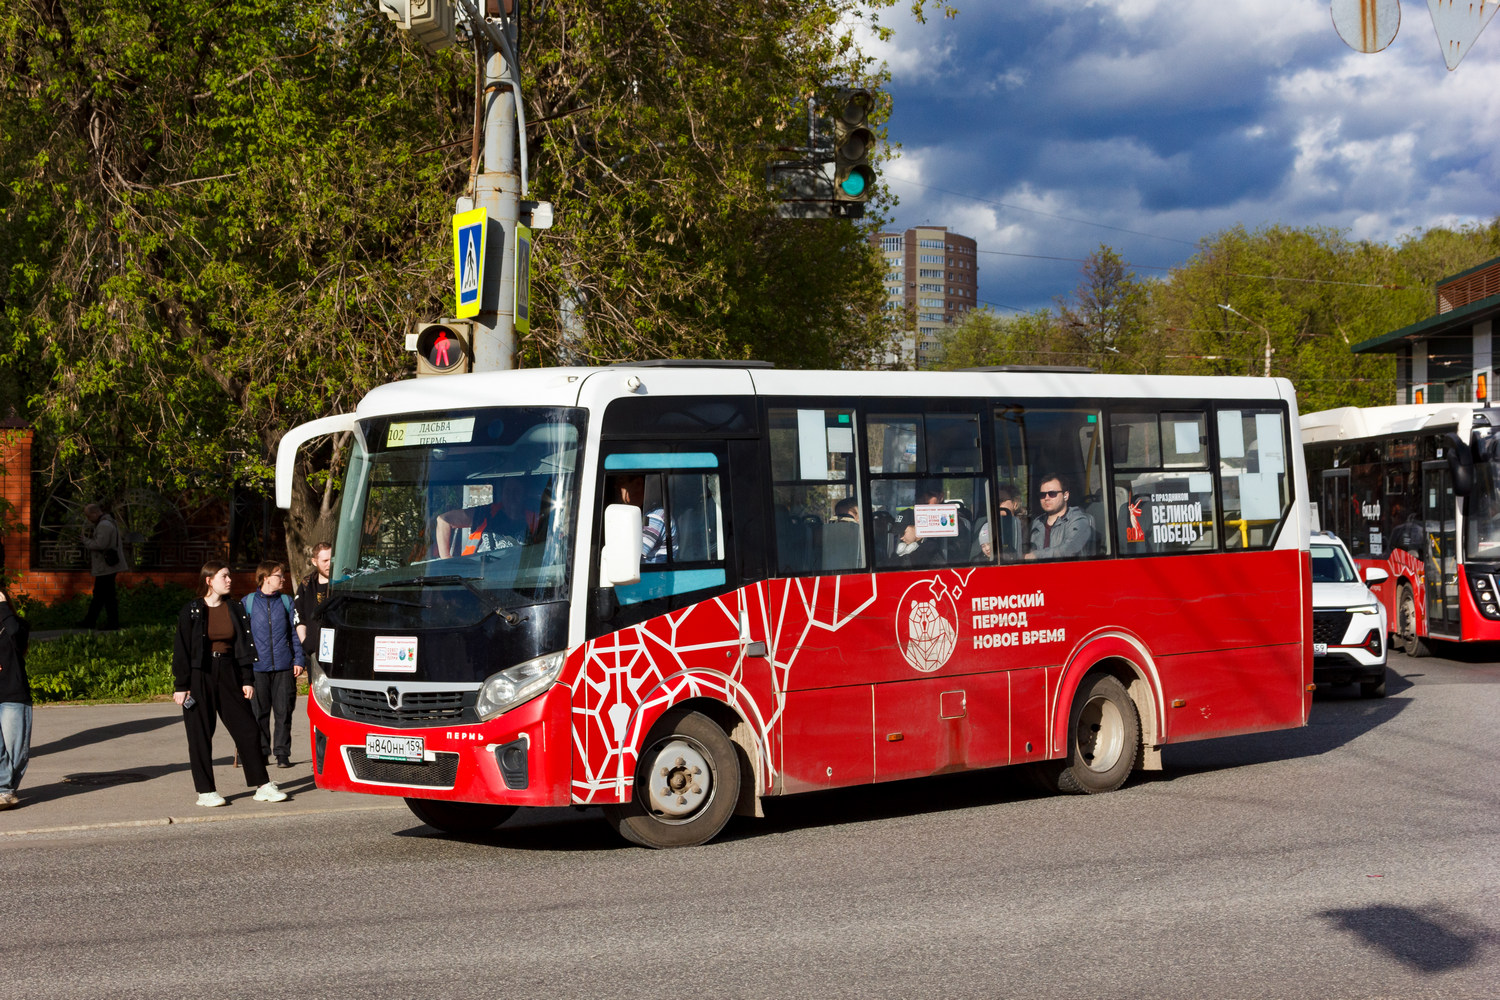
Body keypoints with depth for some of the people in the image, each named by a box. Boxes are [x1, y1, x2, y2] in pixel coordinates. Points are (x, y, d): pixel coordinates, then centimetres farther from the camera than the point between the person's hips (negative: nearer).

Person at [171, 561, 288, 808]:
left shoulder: (235, 609, 8)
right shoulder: (192, 611, -4)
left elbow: (245, 645, 10)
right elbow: (181, 649, -4)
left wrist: (247, 679, 4)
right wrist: (181, 685, -8)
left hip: (228, 674, 4)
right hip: (199, 676, -4)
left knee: (246, 729, 2)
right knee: (200, 735, 0)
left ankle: (263, 786, 7)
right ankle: (205, 792, 8)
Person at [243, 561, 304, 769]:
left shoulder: (286, 602, 8)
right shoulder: (248, 602, 4)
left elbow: (295, 633, 10)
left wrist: (298, 660, 3)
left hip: (284, 666, 1)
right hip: (257, 666, -1)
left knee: (283, 711, 1)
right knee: (259, 712, 3)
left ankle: (283, 753, 8)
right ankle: (261, 752, 13)